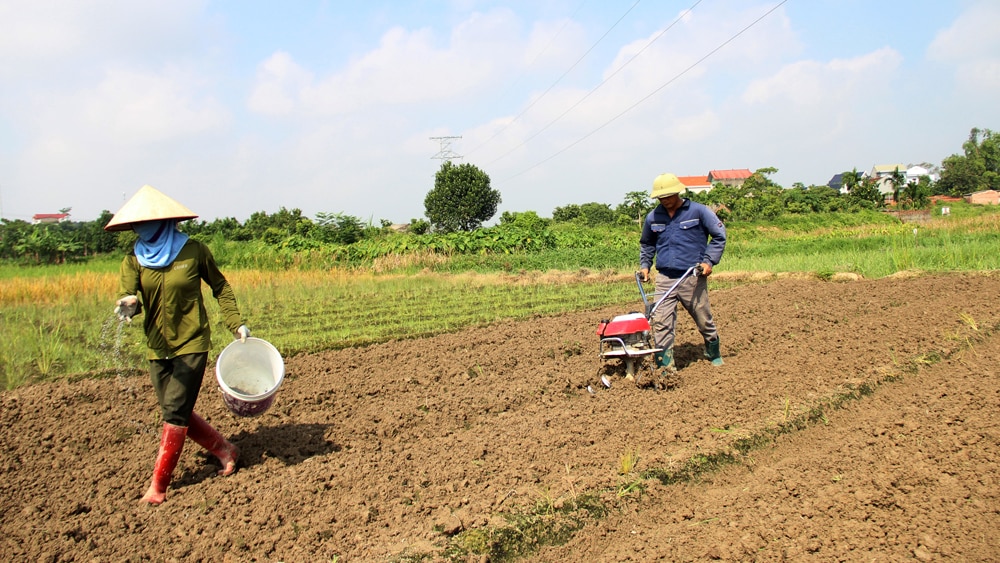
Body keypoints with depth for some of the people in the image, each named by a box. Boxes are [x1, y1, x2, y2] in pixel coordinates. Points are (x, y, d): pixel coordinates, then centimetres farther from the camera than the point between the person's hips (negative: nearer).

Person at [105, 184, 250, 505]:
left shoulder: (194, 251, -8)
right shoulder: (134, 260, 0)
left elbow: (220, 287, 5)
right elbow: (127, 295, -15)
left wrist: (236, 324, -1)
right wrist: (128, 304, -39)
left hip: (191, 345, -5)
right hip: (158, 348, 5)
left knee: (175, 413, -7)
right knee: (177, 413, 10)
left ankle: (158, 484, 4)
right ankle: (225, 451, 30)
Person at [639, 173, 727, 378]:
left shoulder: (698, 211, -3)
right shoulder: (653, 217, 8)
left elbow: (719, 235, 2)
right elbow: (646, 244, 26)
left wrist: (709, 261, -8)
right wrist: (644, 264, 12)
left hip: (693, 277, -2)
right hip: (664, 278, 3)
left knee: (704, 320, 10)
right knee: (660, 323, -9)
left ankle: (714, 355, 35)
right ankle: (665, 367, -5)